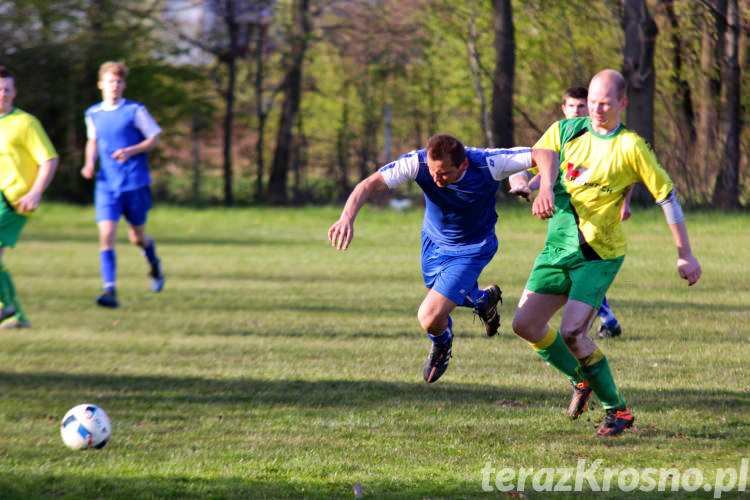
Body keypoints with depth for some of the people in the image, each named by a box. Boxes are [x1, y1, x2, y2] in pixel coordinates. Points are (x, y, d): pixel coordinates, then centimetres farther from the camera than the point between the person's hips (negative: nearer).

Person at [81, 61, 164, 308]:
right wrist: (90, 163, 5)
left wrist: (131, 151, -16)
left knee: (137, 237, 11)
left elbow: (155, 139, -1)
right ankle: (110, 291, -16)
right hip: (107, 186, 2)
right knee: (106, 235, -14)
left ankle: (154, 264, 46)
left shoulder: (135, 111, -5)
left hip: (135, 184, -2)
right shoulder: (93, 114, 6)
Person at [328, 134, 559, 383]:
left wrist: (545, 190, -53)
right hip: (434, 240, 4)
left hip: (471, 248, -4)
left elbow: (546, 155, -33)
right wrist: (347, 217, -52)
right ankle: (483, 299, 60)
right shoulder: (417, 163, -31)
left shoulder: (486, 164, -35)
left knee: (430, 319, -13)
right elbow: (370, 184, -34)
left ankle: (442, 344, 24)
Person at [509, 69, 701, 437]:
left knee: (572, 332, -19)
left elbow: (666, 195, -7)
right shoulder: (565, 131, 2)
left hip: (600, 254, -6)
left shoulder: (630, 147, -12)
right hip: (558, 245, 6)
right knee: (525, 324, 0)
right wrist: (522, 183, -16)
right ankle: (582, 379, 25)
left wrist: (685, 255, -5)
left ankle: (617, 409, -1)